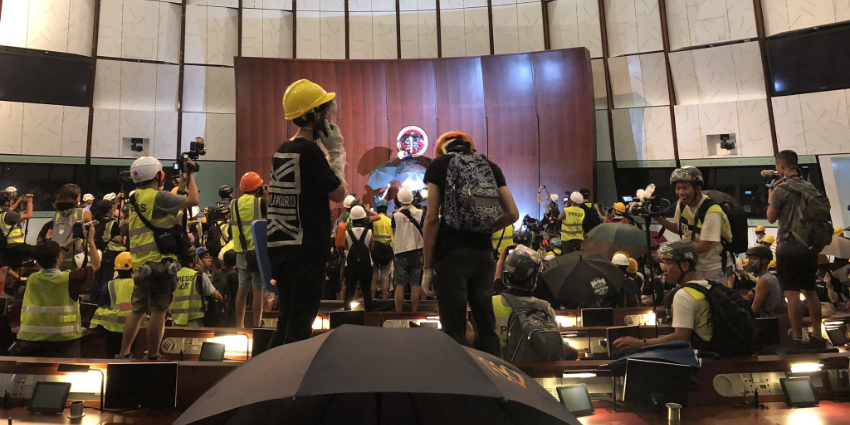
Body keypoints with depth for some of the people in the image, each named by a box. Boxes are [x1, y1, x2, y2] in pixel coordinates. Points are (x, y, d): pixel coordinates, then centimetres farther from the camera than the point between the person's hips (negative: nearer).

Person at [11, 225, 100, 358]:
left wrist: (66, 245, 31)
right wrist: (90, 240, 13)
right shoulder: (68, 279, -11)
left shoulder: (32, 279, 3)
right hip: (63, 343, -4)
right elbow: (96, 264, 4)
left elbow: (47, 261, 27)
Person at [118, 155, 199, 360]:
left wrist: (181, 185, 26)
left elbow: (169, 205, 24)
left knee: (138, 310, 16)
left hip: (140, 264, 9)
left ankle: (123, 354, 19)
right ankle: (152, 357, 4)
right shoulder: (157, 196, -12)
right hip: (158, 262, -9)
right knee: (159, 311, -2)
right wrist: (191, 175, 2)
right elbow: (192, 201, -11)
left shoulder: (136, 199, 16)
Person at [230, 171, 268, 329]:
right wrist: (266, 199, 9)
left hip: (241, 251, 6)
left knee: (242, 288, 13)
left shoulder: (235, 204, 7)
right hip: (258, 250, -5)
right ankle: (256, 326, 1)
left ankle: (239, 325, 19)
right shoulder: (260, 202, -9)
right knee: (258, 289, -1)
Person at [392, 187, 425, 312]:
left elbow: (394, 233, 4)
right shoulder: (420, 213, -4)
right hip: (416, 251, 1)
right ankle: (415, 311, 10)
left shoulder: (396, 215, -6)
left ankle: (398, 312, 8)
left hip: (400, 252, -1)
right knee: (415, 284, 7)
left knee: (400, 284, 5)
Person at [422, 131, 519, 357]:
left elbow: (432, 218, -5)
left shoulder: (439, 165, 3)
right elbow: (512, 214, 10)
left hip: (452, 253, -4)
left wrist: (427, 266, -3)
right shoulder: (490, 166, 14)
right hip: (483, 253, 4)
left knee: (454, 330, 0)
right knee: (486, 326, 13)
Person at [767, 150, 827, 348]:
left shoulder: (781, 189, -12)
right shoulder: (811, 187, 9)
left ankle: (797, 338, 0)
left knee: (792, 293, -3)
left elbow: (771, 218, -5)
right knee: (810, 291, 14)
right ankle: (817, 335, 19)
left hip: (789, 247, -7)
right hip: (809, 245, 7)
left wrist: (770, 199, 10)